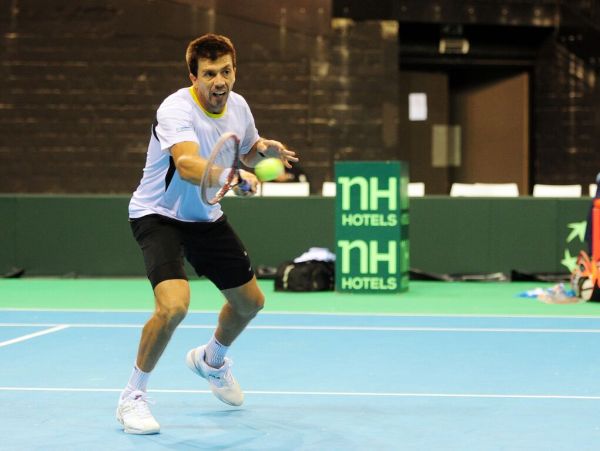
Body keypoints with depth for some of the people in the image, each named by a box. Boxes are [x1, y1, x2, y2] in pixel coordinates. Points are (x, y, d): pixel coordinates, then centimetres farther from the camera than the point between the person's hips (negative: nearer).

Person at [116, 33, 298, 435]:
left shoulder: (238, 105, -5)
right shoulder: (177, 110, -28)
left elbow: (247, 153, 16)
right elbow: (187, 165, -47)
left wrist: (265, 148, -8)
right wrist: (231, 178, -65)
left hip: (207, 218, 8)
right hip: (159, 216, -8)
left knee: (251, 301, 16)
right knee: (174, 304, -29)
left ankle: (211, 360, 48)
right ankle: (133, 397, -8)